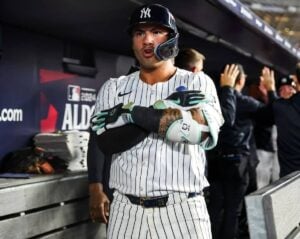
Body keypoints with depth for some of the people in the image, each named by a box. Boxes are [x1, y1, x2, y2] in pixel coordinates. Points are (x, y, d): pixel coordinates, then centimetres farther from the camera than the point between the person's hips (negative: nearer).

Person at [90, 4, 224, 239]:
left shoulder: (198, 83, 3)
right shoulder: (114, 87, 9)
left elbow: (202, 130, -16)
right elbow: (106, 142, -6)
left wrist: (133, 113, -11)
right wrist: (165, 110, -12)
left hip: (182, 210, -2)